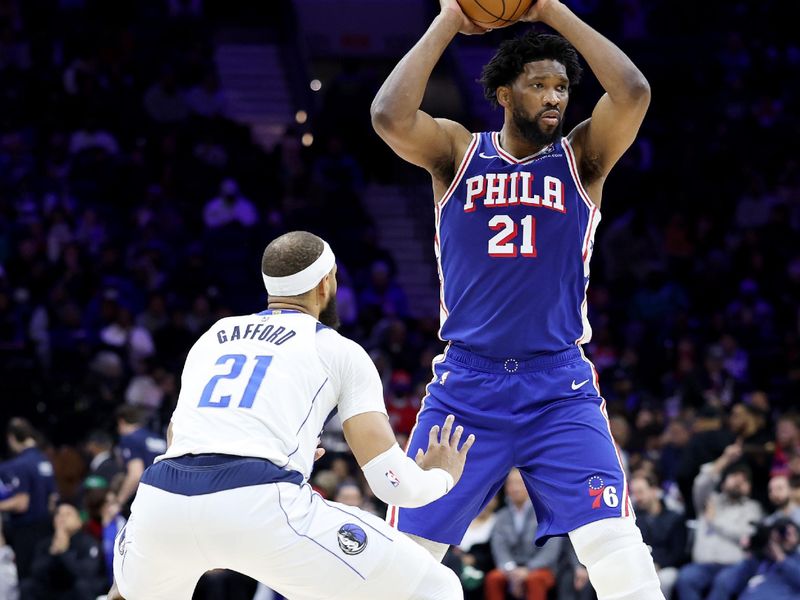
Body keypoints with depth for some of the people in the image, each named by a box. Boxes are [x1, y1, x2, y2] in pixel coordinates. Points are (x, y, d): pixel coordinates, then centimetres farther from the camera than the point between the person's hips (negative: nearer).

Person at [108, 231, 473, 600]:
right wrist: (442, 476, 33)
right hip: (260, 507, -5)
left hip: (160, 500, 5)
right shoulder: (341, 351, 16)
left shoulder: (210, 338, 29)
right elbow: (392, 482, 10)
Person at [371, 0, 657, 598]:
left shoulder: (581, 158, 4)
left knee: (618, 550, -16)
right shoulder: (457, 152, 4)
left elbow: (633, 93, -15)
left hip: (560, 390, -1)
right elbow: (389, 117, -16)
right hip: (466, 386, 1)